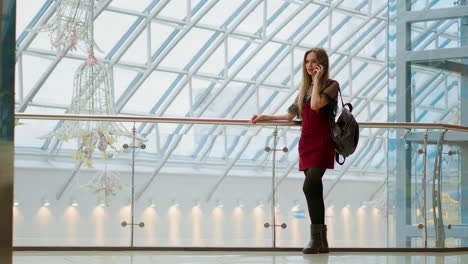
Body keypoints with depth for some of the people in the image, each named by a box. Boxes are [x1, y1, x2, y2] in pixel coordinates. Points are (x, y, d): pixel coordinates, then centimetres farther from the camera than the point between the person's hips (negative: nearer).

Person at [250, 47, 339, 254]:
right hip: (306, 142, 7)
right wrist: (264, 117, 17)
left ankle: (316, 238, -18)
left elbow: (316, 104, -18)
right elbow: (290, 115, 20)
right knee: (315, 190, 4)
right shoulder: (305, 88, 18)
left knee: (310, 186, -20)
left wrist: (317, 79, -9)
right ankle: (322, 241, 7)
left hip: (321, 142, -7)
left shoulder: (331, 85, -1)